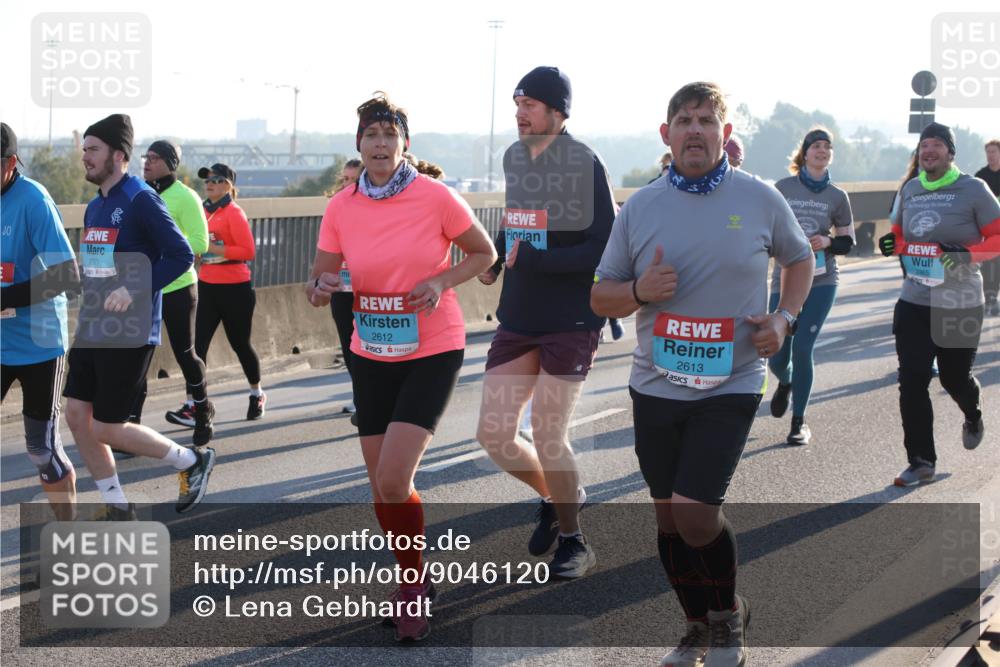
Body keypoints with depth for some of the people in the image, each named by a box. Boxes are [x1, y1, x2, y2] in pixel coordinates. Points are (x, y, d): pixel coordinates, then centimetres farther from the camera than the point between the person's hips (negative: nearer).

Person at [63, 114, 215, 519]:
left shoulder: (140, 200, -13)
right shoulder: (95, 207, 13)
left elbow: (181, 255, -19)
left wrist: (134, 291, -25)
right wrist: (88, 302, 8)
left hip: (128, 333, -8)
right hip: (91, 330, 8)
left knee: (107, 428, -4)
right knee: (77, 415, 6)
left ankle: (193, 461, 16)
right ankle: (116, 508, 18)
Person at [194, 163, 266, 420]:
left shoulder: (233, 213, -11)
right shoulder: (205, 211, 9)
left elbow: (248, 251, -19)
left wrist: (214, 249, -22)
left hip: (234, 289, -6)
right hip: (207, 287, 6)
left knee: (240, 343, 9)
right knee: (197, 344, -4)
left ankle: (257, 394, 30)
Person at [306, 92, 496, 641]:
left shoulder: (436, 197, -12)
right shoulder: (341, 208, -3)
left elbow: (483, 253, 1)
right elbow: (321, 278, 3)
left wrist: (441, 282, -16)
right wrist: (321, 288, -20)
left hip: (433, 352, -4)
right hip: (371, 355, 4)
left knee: (392, 480, -16)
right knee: (381, 484, 8)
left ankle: (413, 586, 7)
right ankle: (412, 582, 30)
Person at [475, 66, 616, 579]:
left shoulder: (586, 165, -13)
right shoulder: (513, 158, 9)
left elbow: (603, 249, -19)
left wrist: (530, 259, -21)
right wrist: (495, 258, 5)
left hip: (570, 324, -6)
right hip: (517, 320, 6)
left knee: (548, 438, -5)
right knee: (493, 435, 3)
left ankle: (573, 542, 17)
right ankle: (557, 497, 31)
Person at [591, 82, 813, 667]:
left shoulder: (759, 198, -3)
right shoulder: (640, 207, 2)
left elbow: (800, 259, 15)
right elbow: (600, 296, 7)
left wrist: (785, 318, -3)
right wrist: (639, 292, -15)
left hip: (731, 385, -3)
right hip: (656, 385, 3)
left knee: (694, 510, -14)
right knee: (668, 515, 10)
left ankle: (729, 615, 13)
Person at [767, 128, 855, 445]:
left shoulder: (837, 196, 3)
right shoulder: (783, 188, 2)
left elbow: (848, 242, 8)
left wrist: (828, 242, -12)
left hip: (822, 280, -1)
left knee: (802, 349, -9)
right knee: (777, 356, 1)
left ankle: (799, 421, 7)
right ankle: (785, 383, 40)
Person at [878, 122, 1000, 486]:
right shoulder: (910, 190, 8)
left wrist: (968, 254, -24)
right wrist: (892, 244, -1)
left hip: (960, 306, -4)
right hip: (913, 302, 4)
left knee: (954, 378, 9)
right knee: (912, 381, -5)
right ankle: (921, 461, 3)